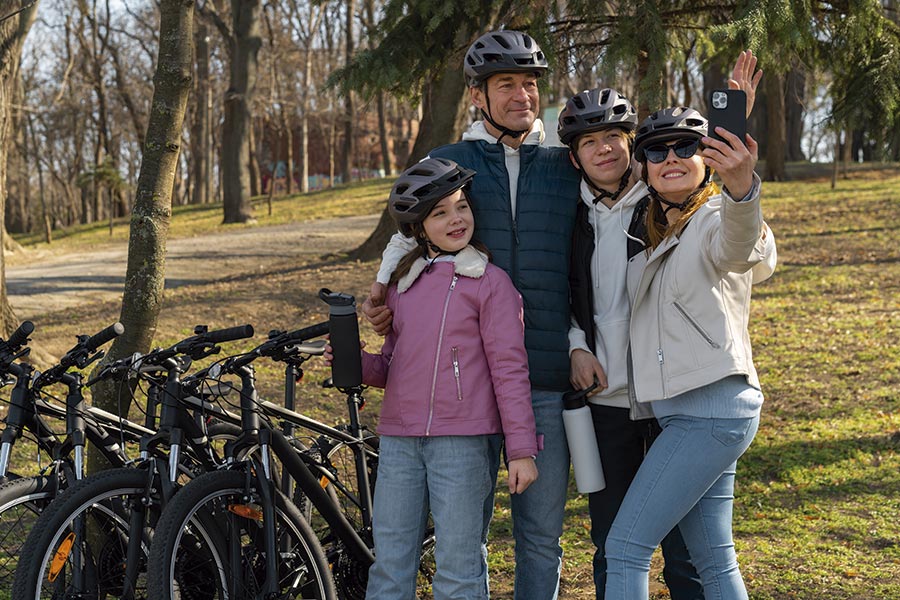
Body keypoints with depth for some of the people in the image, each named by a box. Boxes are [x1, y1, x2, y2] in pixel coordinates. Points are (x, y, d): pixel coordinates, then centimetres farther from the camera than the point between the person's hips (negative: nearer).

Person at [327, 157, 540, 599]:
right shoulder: (402, 284, 15)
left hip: (461, 441, -5)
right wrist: (356, 362, -3)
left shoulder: (490, 282, -1)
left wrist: (522, 450, -8)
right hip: (398, 441, 5)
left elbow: (509, 368, -4)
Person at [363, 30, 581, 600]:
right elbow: (408, 238, 18)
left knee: (541, 534, 6)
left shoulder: (568, 168, 11)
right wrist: (384, 291, 1)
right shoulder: (444, 165, 8)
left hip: (547, 380, 1)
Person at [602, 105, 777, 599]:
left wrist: (741, 186, -53)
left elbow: (739, 248, -34)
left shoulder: (716, 219, -9)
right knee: (713, 559, 13)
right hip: (679, 409, 9)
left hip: (712, 407, -9)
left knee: (625, 546, -9)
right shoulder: (655, 232, 17)